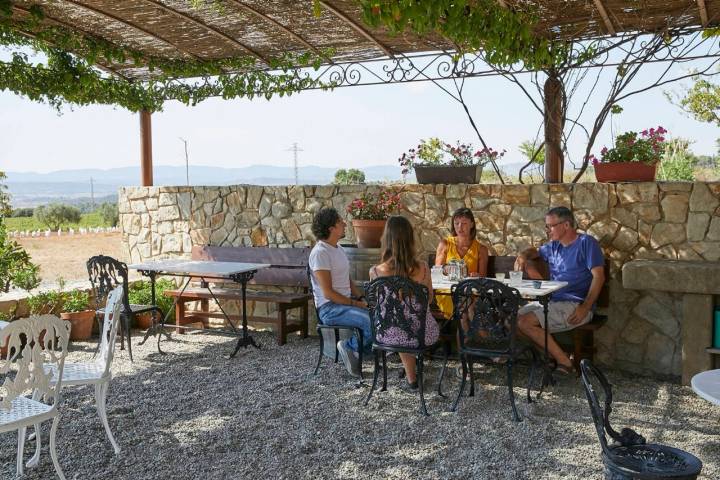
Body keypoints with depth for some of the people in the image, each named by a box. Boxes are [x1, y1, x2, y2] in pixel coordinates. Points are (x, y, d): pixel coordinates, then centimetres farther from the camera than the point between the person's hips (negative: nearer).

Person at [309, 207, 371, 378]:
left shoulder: (338, 248, 14)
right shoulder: (320, 253, -15)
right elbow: (328, 293, -18)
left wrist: (362, 298, 3)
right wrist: (355, 304, -16)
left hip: (347, 302, 9)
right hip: (329, 309, -9)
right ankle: (351, 347, -3)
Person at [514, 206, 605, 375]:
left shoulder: (586, 243, -3)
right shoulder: (553, 246, 19)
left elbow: (599, 276, -12)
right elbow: (535, 252, 38)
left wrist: (585, 308, -22)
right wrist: (523, 256, 11)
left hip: (575, 306, -8)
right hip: (551, 301, 8)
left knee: (525, 322, -24)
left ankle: (564, 362, -16)